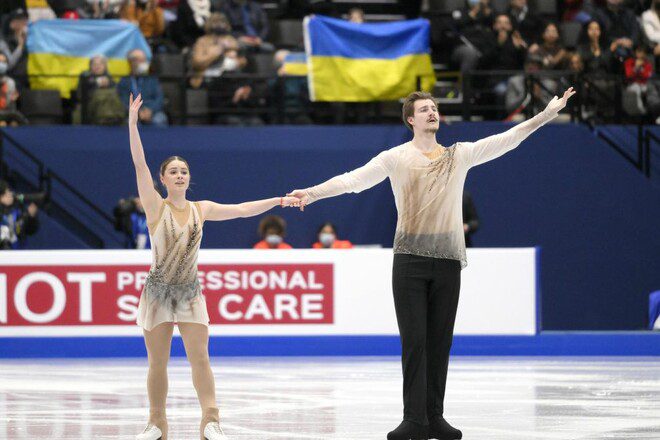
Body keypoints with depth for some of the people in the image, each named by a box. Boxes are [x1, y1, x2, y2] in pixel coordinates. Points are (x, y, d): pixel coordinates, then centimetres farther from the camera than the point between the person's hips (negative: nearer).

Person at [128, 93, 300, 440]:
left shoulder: (201, 210, 6)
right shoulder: (156, 206, -5)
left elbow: (242, 209, 11)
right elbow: (139, 164, -14)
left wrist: (279, 200, 7)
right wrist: (132, 123, -22)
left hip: (190, 293, 2)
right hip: (158, 292, -2)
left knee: (199, 357, -8)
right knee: (157, 363, 2)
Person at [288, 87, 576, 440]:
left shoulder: (459, 155, 10)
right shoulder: (396, 158, 2)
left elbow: (505, 141, 5)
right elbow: (354, 179, -6)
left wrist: (546, 115, -2)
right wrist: (312, 193, -19)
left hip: (447, 260, 2)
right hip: (410, 258, -2)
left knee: (440, 342, 5)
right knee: (414, 341, -4)